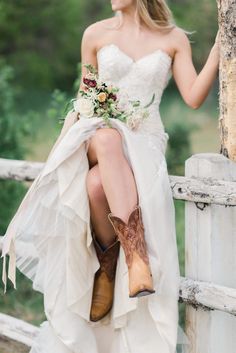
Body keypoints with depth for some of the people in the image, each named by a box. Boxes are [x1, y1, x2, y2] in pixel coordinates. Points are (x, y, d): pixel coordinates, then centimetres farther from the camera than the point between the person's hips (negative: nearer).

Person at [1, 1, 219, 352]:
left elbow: (194, 98, -3)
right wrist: (61, 146, 7)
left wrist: (221, 44, -9)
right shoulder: (96, 34, 10)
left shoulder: (174, 39, 7)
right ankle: (136, 256, -42)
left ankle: (110, 264, -17)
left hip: (145, 142, -1)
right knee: (108, 137, -40)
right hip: (96, 133, 1)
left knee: (97, 185, -37)